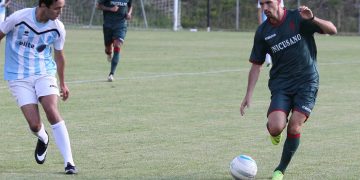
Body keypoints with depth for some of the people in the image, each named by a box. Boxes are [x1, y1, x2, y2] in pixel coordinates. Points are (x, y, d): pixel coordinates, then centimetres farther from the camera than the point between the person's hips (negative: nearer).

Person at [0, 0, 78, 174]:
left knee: (52, 112, -21)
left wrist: (62, 83, 22)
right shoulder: (19, 18, -16)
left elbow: (59, 55, 12)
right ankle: (43, 139, 28)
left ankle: (69, 162, -16)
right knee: (34, 124, -11)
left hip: (44, 74, 2)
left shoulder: (58, 28, -6)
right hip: (18, 78, -2)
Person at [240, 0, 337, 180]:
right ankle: (274, 131, 18)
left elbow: (332, 30, -11)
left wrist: (313, 19, -30)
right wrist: (248, 95, 2)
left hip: (306, 83, -2)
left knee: (294, 127, -12)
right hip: (280, 84, 2)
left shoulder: (298, 18, -6)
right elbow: (256, 65, 9)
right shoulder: (262, 32, 2)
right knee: (275, 128, -20)